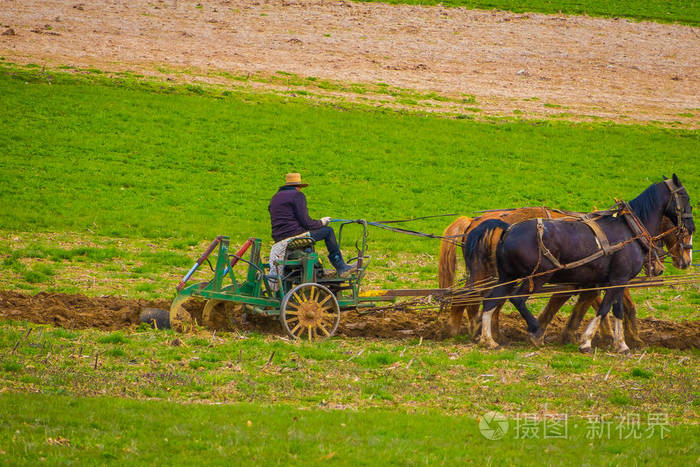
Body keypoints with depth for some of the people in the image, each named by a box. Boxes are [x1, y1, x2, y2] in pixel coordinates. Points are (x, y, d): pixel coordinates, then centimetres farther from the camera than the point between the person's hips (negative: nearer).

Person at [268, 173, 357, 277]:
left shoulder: (275, 198, 19)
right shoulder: (297, 195, -5)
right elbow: (305, 222, -12)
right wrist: (321, 223, 9)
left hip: (279, 239, 8)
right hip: (294, 235, -8)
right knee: (328, 231, 6)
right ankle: (341, 268, 8)